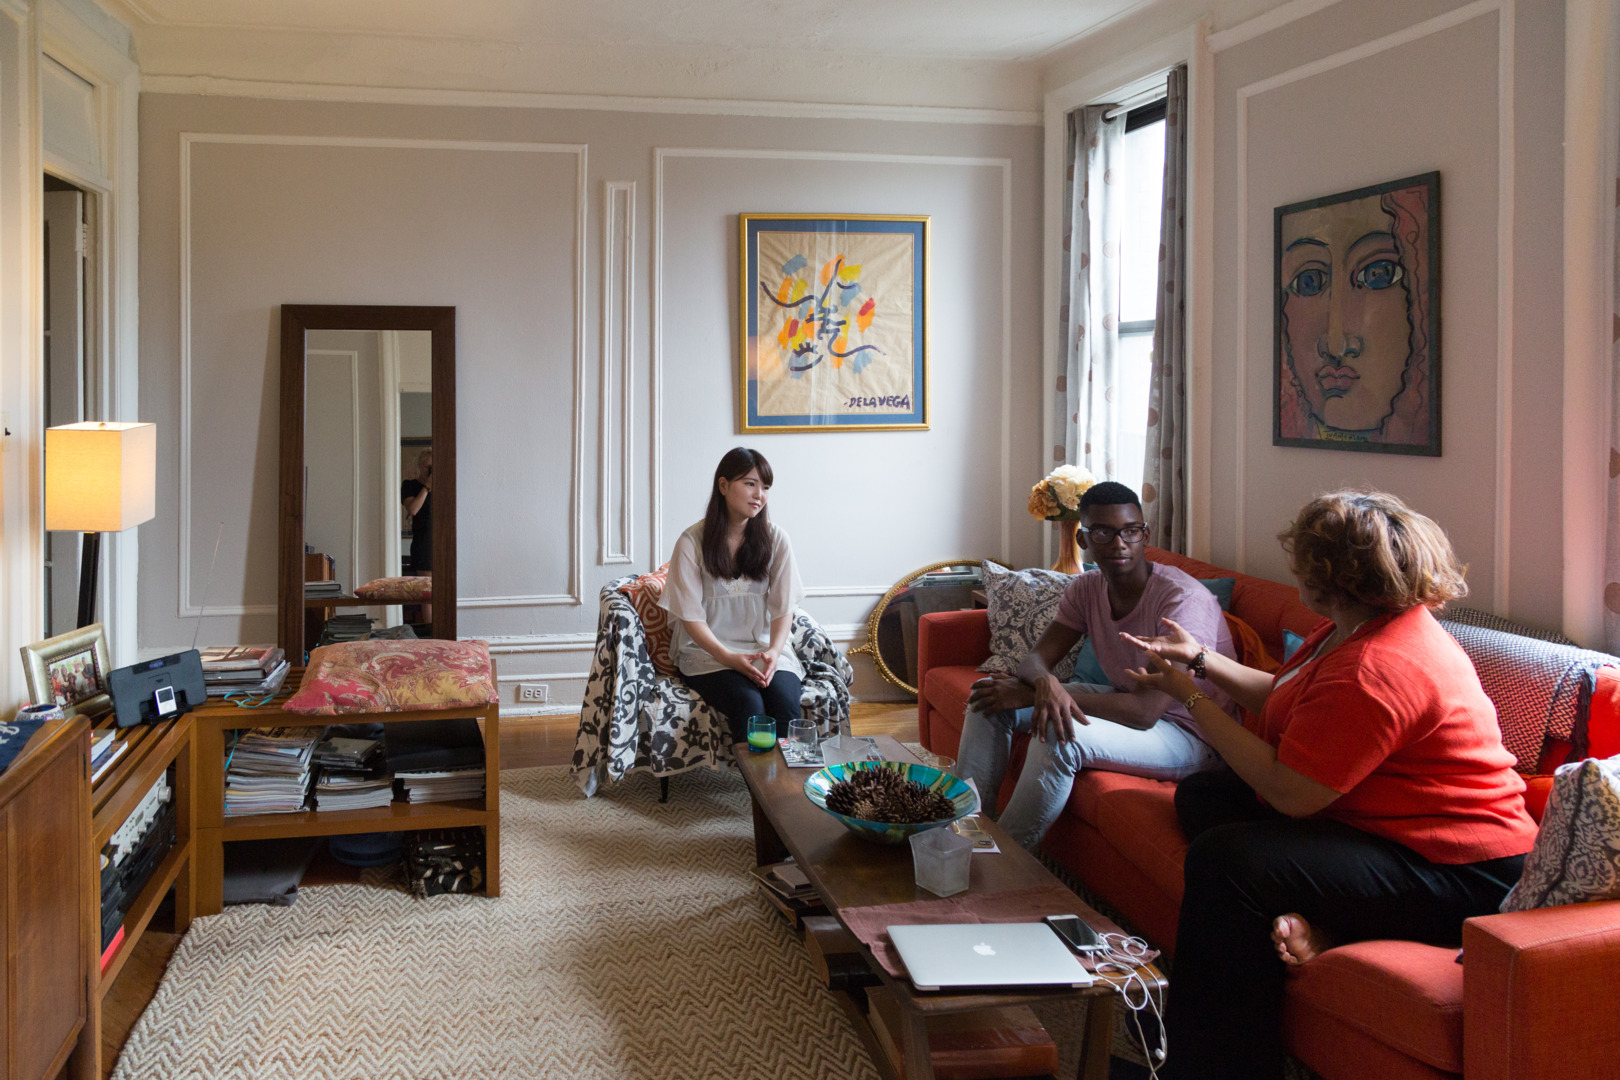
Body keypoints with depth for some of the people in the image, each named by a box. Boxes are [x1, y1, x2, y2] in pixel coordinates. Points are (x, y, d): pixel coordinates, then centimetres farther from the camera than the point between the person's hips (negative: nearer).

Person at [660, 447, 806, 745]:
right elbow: (691, 617, -6)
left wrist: (774, 651, -16)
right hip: (708, 651, -2)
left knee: (786, 704, -28)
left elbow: (783, 608, 3)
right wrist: (728, 657, -20)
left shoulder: (775, 540, 4)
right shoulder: (692, 542, -5)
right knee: (748, 705, -31)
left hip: (764, 647, 2)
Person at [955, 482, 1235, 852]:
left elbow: (1146, 711, -30)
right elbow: (1035, 659, -5)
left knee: (1059, 735, -34)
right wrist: (1045, 683, -34)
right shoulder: (1086, 589, -1)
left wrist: (1029, 695, -31)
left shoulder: (1183, 599, -25)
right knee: (991, 692, -2)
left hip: (1190, 734, -8)